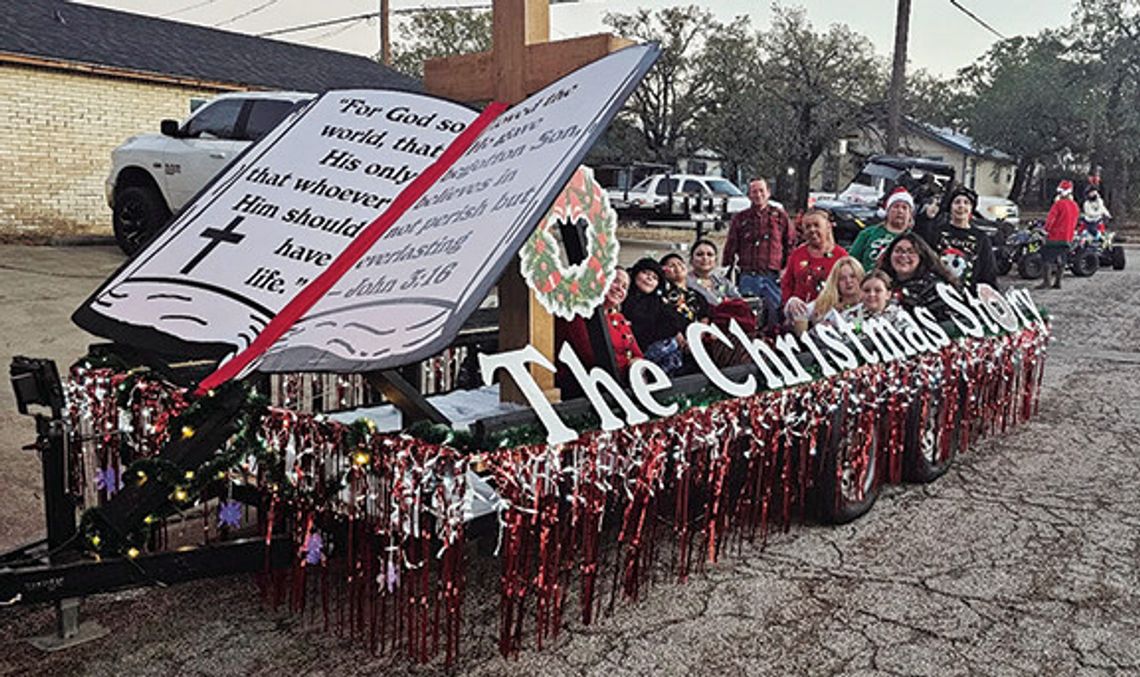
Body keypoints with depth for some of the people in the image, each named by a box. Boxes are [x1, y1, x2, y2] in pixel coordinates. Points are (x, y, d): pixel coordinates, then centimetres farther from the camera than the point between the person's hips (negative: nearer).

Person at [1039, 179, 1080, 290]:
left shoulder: (1059, 203, -12)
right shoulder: (1075, 207, 12)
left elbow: (1050, 218, -15)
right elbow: (1074, 223, 16)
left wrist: (1046, 230, -3)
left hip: (1055, 236, -7)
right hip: (1068, 238, 7)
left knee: (1047, 259, -4)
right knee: (1061, 260, 12)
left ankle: (1046, 281, -10)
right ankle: (1057, 282, 12)